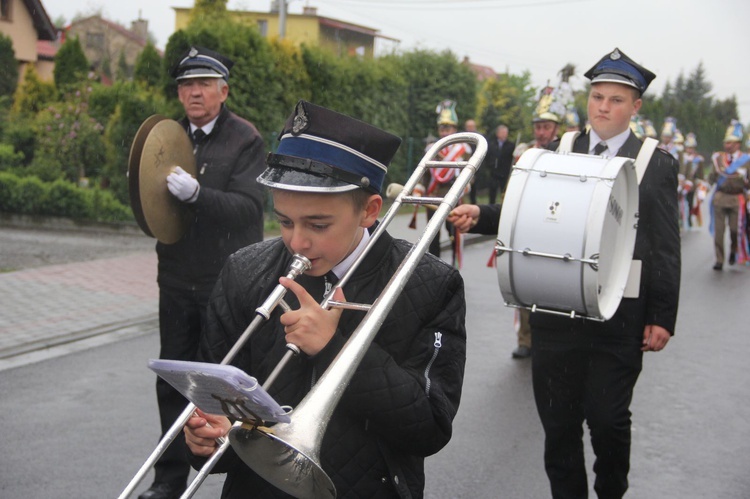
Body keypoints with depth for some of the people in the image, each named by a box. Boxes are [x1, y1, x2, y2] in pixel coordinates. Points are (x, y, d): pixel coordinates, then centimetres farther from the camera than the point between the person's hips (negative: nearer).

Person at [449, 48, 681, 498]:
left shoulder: (658, 165, 1)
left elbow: (666, 248, -1)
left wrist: (662, 318, -6)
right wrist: (479, 216, -10)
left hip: (619, 320, -2)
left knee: (609, 419, 4)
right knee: (558, 422, 9)